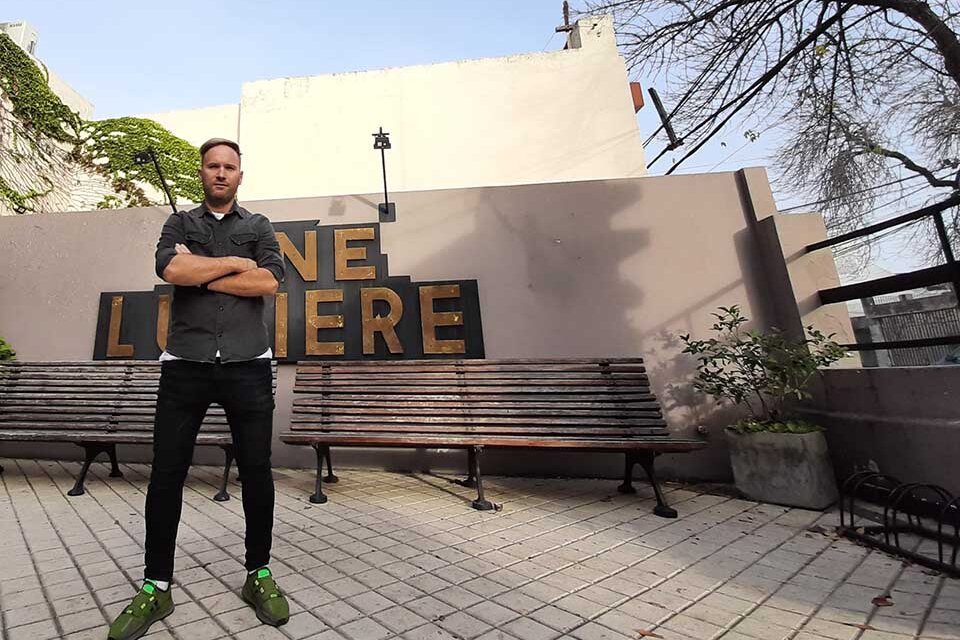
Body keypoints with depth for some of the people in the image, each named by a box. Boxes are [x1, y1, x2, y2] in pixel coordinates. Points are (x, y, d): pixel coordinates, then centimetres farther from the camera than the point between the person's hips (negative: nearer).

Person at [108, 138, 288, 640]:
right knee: (166, 475, 6)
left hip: (247, 365, -1)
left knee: (256, 473, 4)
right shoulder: (180, 223, 15)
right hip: (184, 365, 1)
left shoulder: (258, 226, 12)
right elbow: (170, 269, -7)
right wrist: (234, 262, -3)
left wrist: (200, 273, -4)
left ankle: (259, 575, 21)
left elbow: (269, 281, -6)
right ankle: (156, 588, 24)